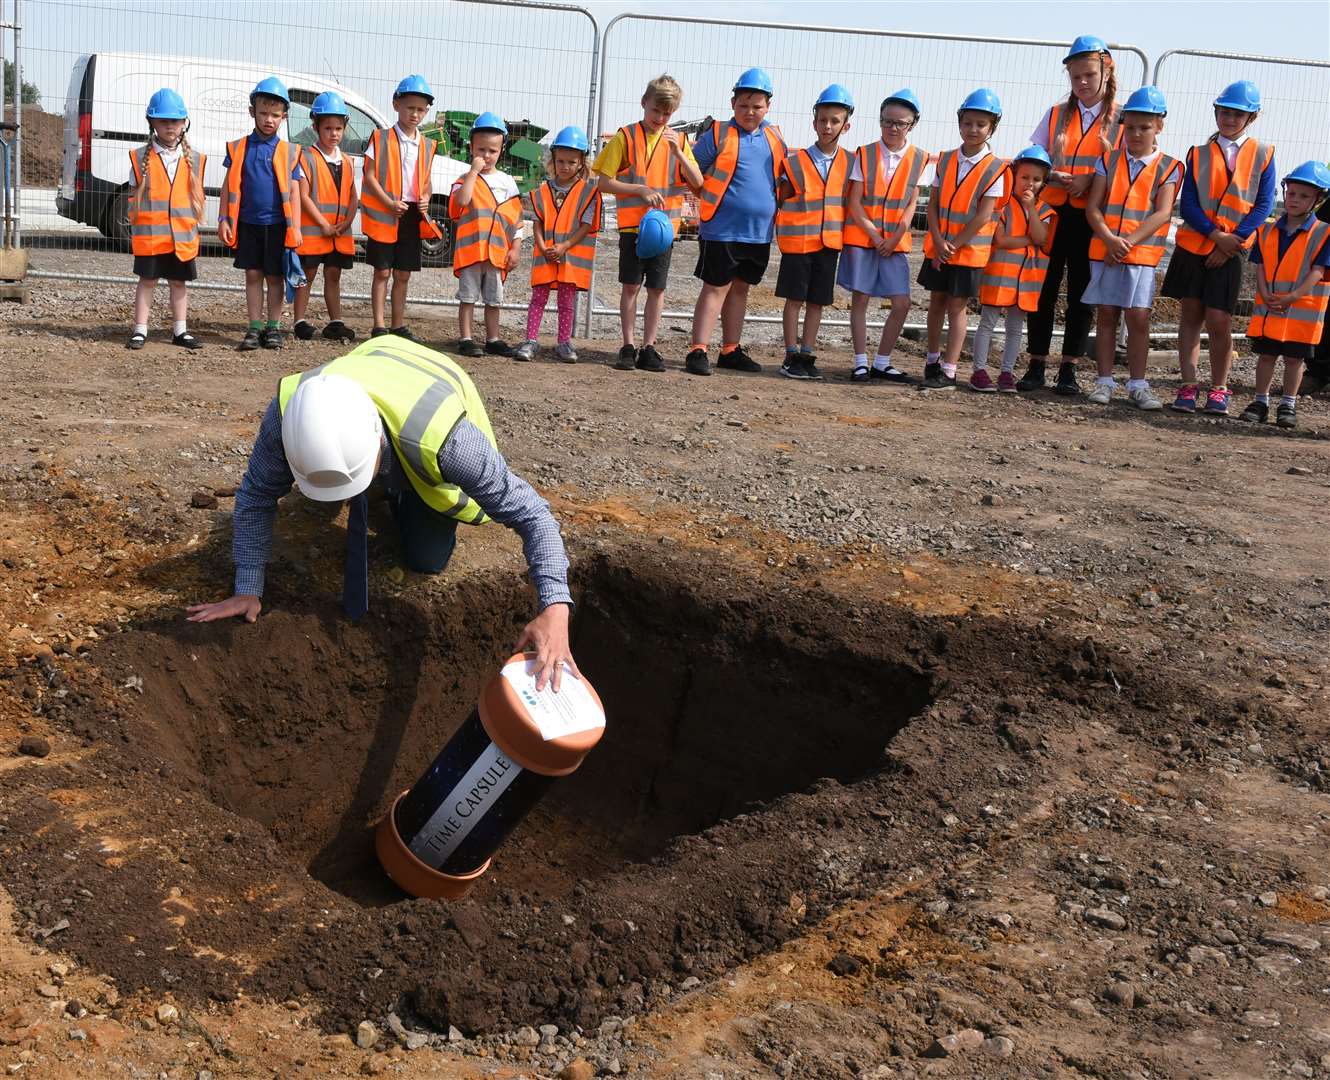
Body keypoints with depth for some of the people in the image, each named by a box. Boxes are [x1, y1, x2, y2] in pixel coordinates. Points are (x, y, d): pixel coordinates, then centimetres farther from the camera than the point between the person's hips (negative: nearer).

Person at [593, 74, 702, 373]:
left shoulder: (678, 140, 7)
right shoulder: (626, 137, -2)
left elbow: (698, 183, 0)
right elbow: (604, 182, -5)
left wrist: (678, 152, -13)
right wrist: (641, 190, -15)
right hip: (632, 224, -2)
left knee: (657, 288, 4)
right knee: (631, 285, 0)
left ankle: (648, 348, 12)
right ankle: (628, 346, 9)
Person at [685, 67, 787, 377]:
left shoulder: (774, 137, 10)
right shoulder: (718, 135, -6)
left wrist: (774, 206, 10)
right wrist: (711, 199, -8)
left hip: (760, 232, 5)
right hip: (722, 231, -5)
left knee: (740, 289, 13)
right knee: (715, 289, -5)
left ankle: (730, 350, 22)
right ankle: (698, 351, -1)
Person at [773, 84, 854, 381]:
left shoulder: (849, 163, 2)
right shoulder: (795, 162, -6)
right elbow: (781, 200, 1)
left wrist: (844, 232, 4)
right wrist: (785, 228, -5)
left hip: (829, 242, 3)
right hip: (798, 241, -3)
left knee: (817, 300, 8)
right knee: (794, 298, 2)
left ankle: (807, 355, 16)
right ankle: (792, 356, 9)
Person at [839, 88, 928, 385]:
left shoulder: (918, 159, 2)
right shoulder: (864, 154, -1)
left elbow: (911, 204, 1)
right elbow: (855, 203, -4)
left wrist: (895, 238, -9)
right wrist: (873, 234, -12)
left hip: (895, 241, 2)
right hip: (861, 237, -2)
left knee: (902, 304, -2)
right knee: (860, 298, -1)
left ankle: (882, 362, 10)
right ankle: (861, 362, 7)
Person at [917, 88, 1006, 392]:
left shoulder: (995, 168, -9)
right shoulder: (945, 160, 3)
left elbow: (983, 216, -13)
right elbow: (933, 204, 1)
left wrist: (954, 245, -15)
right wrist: (938, 241, -11)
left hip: (969, 250, -4)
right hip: (938, 247, 4)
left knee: (956, 307, -1)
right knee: (936, 302, 13)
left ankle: (949, 372, 3)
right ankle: (933, 361, 29)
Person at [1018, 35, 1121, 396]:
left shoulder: (1122, 119, 2)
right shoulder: (1056, 114, 10)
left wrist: (1092, 179, -17)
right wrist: (1052, 176, -10)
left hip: (1093, 220, -2)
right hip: (1053, 213, 2)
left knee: (1082, 295, 3)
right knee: (1044, 290, 3)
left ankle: (1069, 369, 11)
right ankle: (1036, 366, 10)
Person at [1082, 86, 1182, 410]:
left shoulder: (1168, 167, 3)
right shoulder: (1108, 161, 7)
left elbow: (1162, 214, -7)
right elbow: (1092, 207, 0)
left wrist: (1130, 241, -18)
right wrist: (1109, 239, -16)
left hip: (1142, 253, -1)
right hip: (1105, 251, 2)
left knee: (1139, 318, -3)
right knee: (1107, 315, 6)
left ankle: (1137, 385, 6)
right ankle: (1104, 382, 12)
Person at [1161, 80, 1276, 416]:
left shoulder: (1262, 155, 5)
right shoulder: (1198, 154, 7)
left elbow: (1264, 205, 0)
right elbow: (1188, 205, 0)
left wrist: (1232, 240, -11)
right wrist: (1216, 234, -14)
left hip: (1231, 250, -2)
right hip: (1193, 245, 2)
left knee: (1219, 321, -5)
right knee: (1190, 316, 3)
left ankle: (1218, 391, 7)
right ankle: (1188, 387, 9)